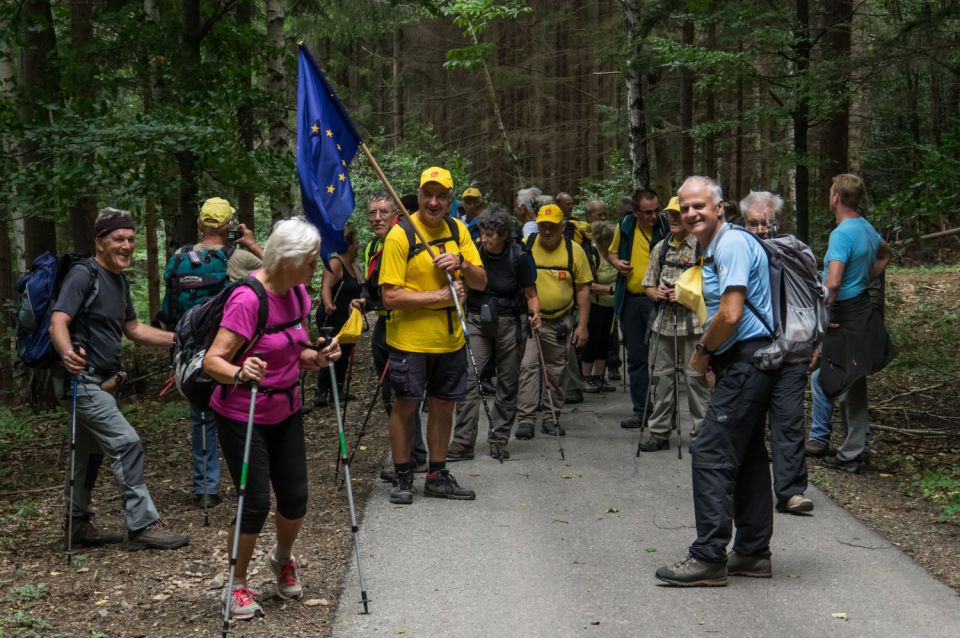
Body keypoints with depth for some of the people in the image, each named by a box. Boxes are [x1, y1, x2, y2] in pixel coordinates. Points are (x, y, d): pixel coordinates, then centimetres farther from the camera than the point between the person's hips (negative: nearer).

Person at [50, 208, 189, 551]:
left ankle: (78, 526, 27)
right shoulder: (83, 275, -15)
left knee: (89, 452, 16)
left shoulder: (118, 280, 12)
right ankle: (143, 526, -11)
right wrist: (67, 352, -47)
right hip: (83, 380, -10)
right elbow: (58, 322, -26)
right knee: (126, 443, -14)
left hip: (99, 382, 10)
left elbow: (133, 329, 21)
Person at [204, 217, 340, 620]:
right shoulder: (247, 300, -24)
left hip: (286, 411, 7)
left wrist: (318, 357, -9)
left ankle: (282, 558, 39)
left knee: (295, 498, 7)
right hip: (241, 417, -7)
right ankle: (237, 588, 15)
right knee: (256, 503, -6)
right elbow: (212, 361, -27)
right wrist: (239, 373, -46)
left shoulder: (297, 293, 0)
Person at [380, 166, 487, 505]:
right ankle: (403, 477, 18)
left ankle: (437, 476, 27)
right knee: (405, 405, 4)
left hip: (450, 338, 6)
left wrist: (462, 264, -14)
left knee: (443, 405, 14)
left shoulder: (457, 229, 4)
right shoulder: (400, 235, -14)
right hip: (410, 339, -6)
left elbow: (481, 282, 6)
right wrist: (439, 295, -19)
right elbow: (390, 296, -19)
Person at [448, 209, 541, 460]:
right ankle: (463, 442, -10)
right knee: (469, 379, -10)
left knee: (507, 383, 5)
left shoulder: (518, 256, -8)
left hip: (509, 322, -1)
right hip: (477, 319, 1)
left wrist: (535, 313, -19)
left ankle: (499, 440, 17)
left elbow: (531, 294, -1)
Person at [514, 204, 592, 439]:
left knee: (556, 371, 9)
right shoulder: (525, 246, -4)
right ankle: (525, 419, -9)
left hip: (560, 321, 2)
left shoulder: (574, 251, -2)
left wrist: (582, 325, -1)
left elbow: (583, 289, 2)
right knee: (528, 366, -11)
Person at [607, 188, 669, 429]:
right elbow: (611, 251, 22)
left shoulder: (666, 227, -8)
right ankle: (640, 411, 21)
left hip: (657, 299, -5)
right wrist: (616, 262, -1)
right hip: (630, 300, 5)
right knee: (635, 358, 11)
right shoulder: (625, 226, 5)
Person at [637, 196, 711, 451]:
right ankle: (659, 432, 16)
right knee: (661, 376, 8)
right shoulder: (660, 248, 14)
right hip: (663, 322, 6)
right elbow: (648, 284, 20)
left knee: (696, 377, -3)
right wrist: (657, 293, -2)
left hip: (693, 323, -6)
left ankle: (701, 434, 6)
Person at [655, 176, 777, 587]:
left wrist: (703, 350, -7)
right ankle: (753, 553, 20)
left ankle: (709, 557, -9)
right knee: (746, 456, 13)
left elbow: (730, 315, -22)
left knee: (711, 454, -11)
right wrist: (708, 352, 12)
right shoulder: (712, 249, 19)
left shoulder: (732, 244, -14)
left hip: (745, 361, -11)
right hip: (744, 364, 11)